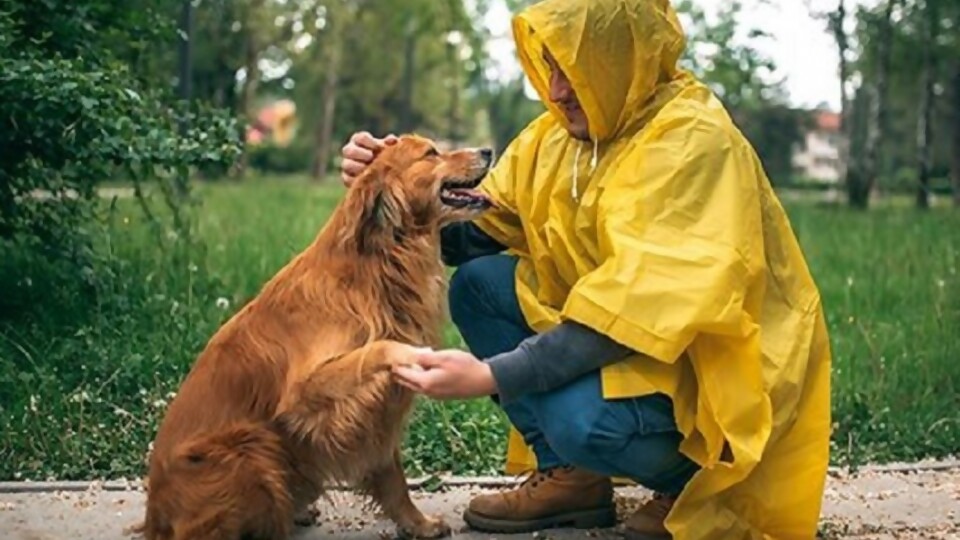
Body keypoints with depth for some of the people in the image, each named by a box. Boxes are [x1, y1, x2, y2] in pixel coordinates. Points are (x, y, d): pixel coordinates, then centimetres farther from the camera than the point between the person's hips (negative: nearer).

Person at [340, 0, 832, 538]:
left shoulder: (692, 141, -23)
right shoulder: (561, 130, 1)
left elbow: (638, 310, -31)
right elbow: (475, 234, 2)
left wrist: (491, 376, -34)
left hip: (717, 358, -8)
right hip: (625, 338, 8)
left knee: (580, 415, -34)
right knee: (478, 283, -2)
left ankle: (693, 482, -1)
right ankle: (571, 475, 3)